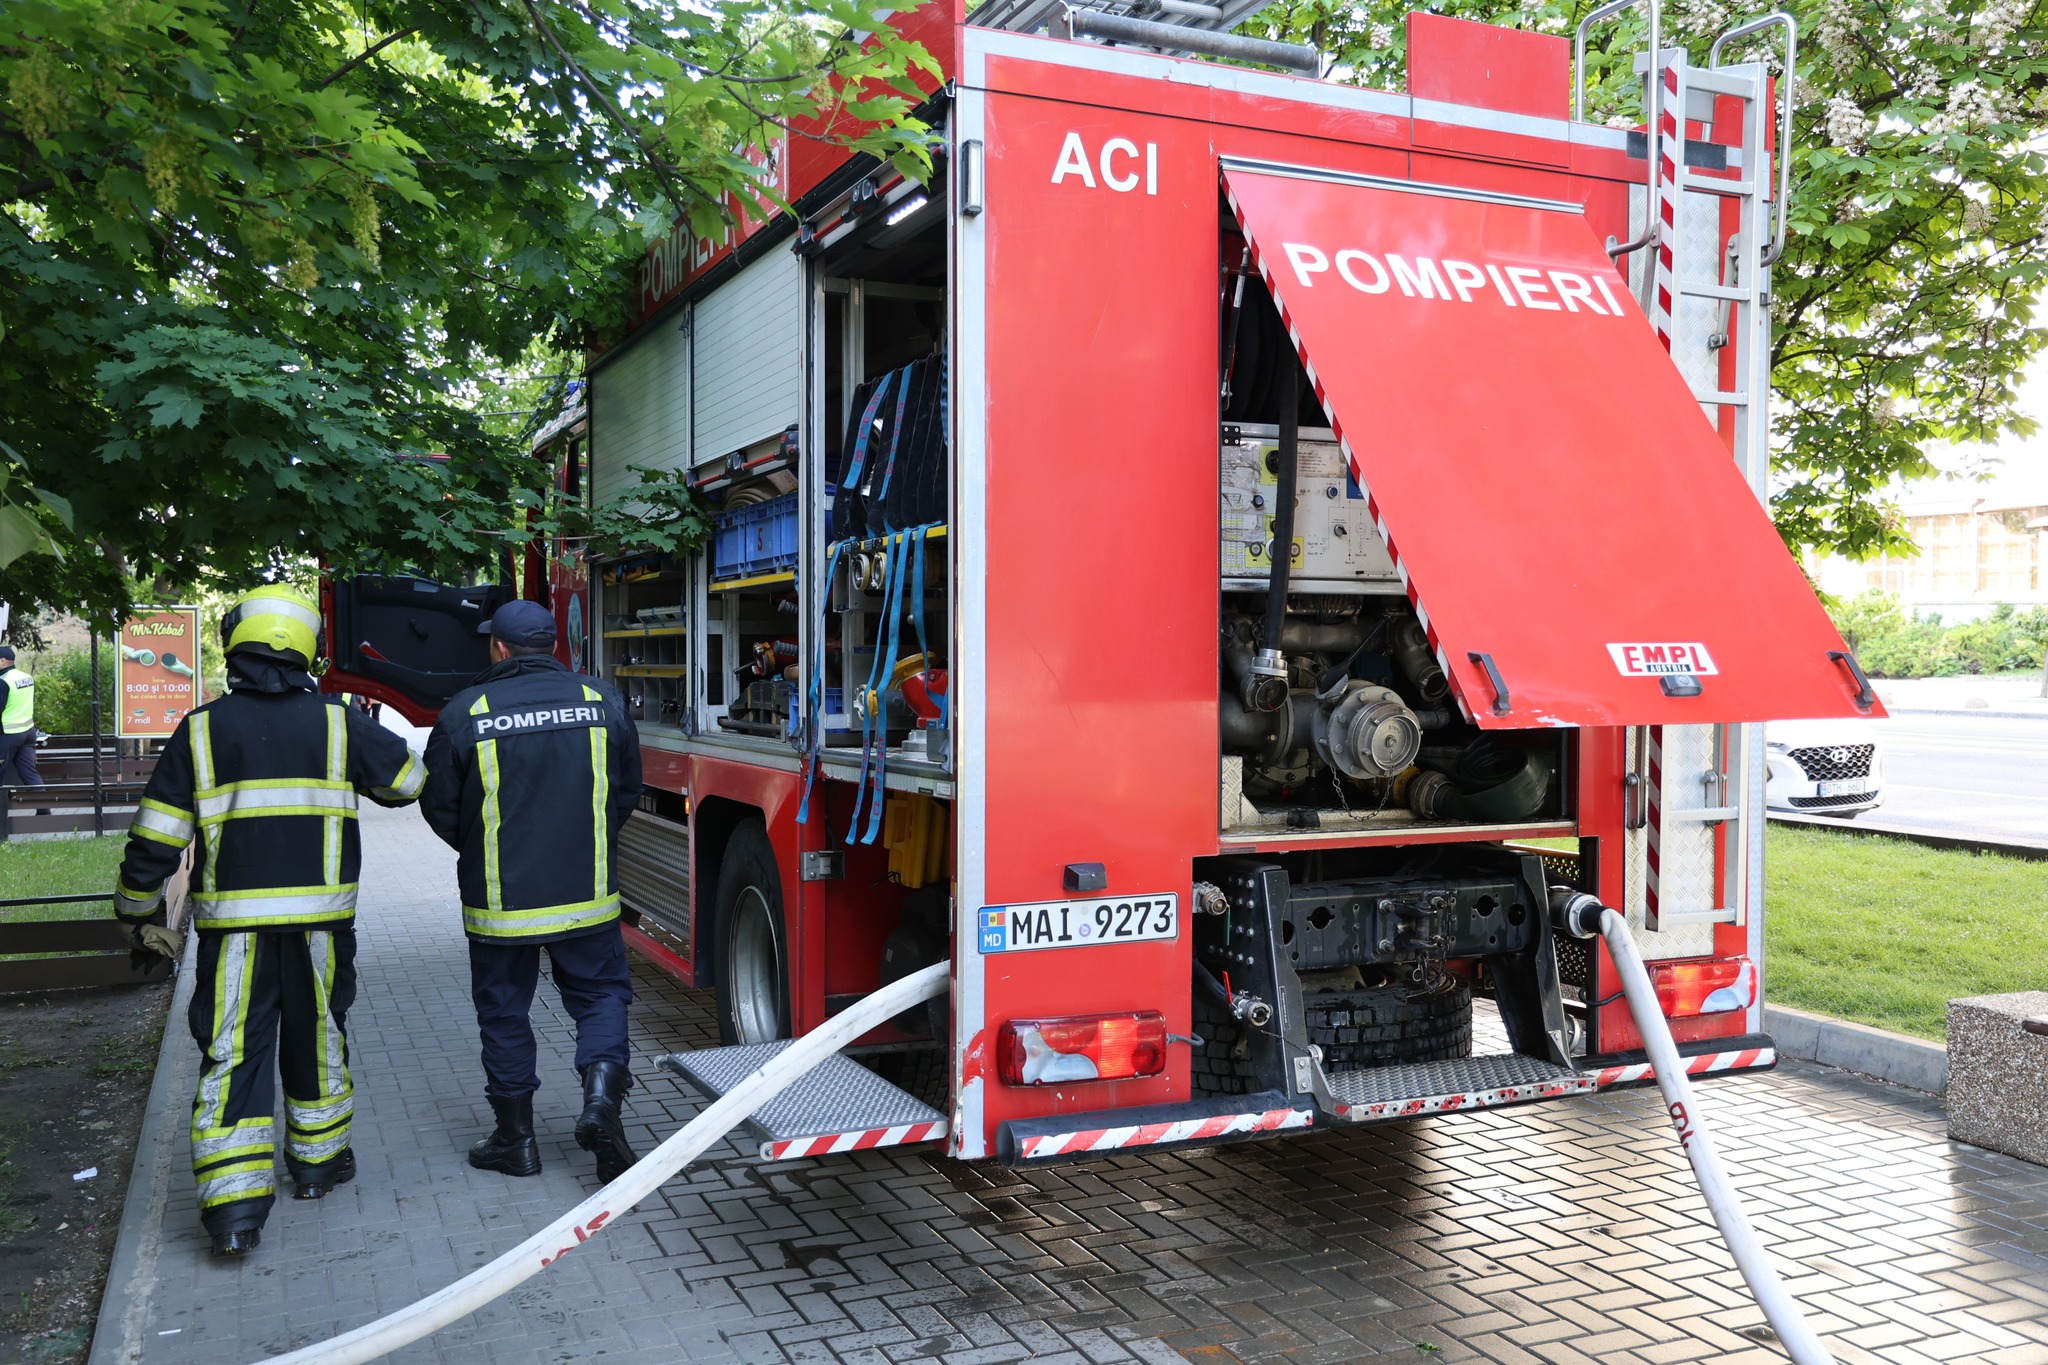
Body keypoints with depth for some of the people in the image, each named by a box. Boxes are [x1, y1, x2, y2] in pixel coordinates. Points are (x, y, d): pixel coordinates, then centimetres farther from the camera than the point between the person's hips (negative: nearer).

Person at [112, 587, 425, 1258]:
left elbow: (155, 837, -1)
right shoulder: (338, 723, -2)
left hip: (233, 925, -1)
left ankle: (234, 1208, -5)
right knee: (317, 1041, 18)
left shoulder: (201, 729, -2)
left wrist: (140, 914, 12)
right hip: (319, 920, 1)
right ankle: (318, 1161, 32)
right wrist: (368, 741, 30)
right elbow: (410, 779, 11)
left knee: (232, 1056, 2)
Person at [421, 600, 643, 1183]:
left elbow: (440, 806, 1)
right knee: (600, 993, 14)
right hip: (587, 893, 1)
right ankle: (602, 1096, -8)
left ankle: (516, 1137, 20)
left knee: (504, 1011, 13)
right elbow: (627, 790, 8)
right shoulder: (600, 701, -2)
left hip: (500, 898, -1)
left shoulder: (465, 713, -8)